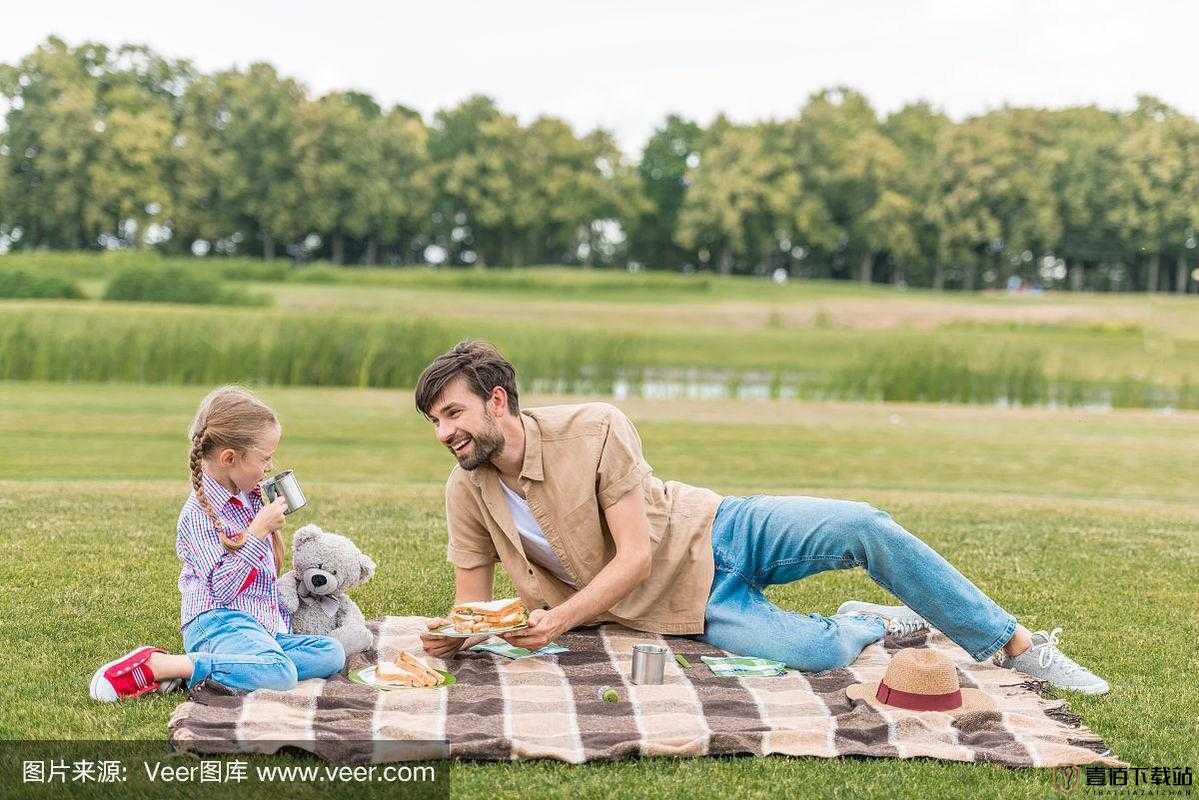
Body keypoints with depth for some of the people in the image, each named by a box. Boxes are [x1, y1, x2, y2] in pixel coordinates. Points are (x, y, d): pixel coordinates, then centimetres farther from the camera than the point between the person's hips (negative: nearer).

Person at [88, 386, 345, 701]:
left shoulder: (253, 499, 16)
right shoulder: (200, 512, -10)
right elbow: (222, 587, -18)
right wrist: (258, 531, -18)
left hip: (264, 625, 9)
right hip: (217, 621, -9)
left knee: (332, 653, -12)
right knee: (280, 674, -35)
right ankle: (157, 665, -26)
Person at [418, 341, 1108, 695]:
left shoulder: (595, 429, -19)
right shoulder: (467, 492, -7)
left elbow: (636, 556, -21)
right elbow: (474, 602, 1)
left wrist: (559, 621, -32)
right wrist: (453, 635, -24)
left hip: (714, 533, -1)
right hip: (689, 605, 1)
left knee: (863, 528, -24)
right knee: (813, 653, -28)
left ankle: (1015, 645, -5)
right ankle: (868, 623, 10)